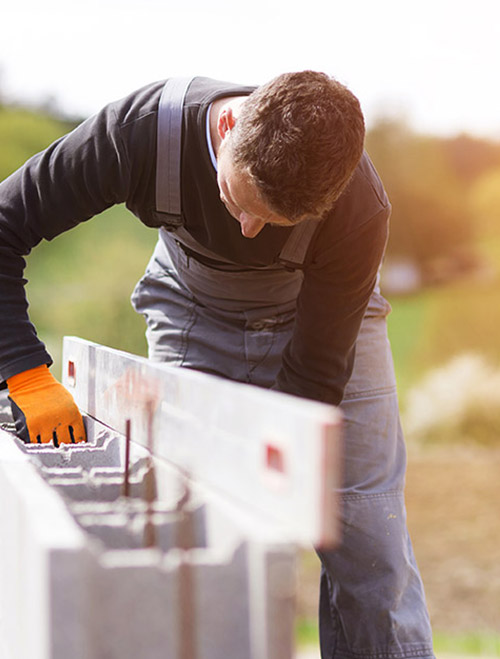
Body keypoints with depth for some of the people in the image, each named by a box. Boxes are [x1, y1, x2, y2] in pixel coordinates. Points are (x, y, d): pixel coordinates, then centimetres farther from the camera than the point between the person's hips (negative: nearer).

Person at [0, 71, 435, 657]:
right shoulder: (141, 132, -36)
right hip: (194, 312, 1)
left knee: (366, 540, -5)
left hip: (319, 312, 0)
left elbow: (314, 371, -26)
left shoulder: (359, 214, -37)